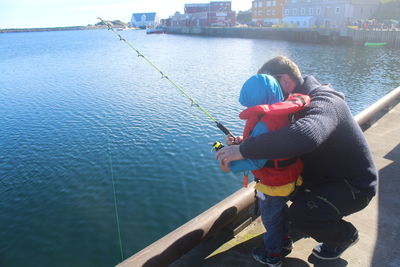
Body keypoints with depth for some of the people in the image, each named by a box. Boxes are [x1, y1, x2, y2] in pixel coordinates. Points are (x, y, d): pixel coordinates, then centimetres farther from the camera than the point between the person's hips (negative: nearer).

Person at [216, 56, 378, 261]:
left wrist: (244, 150, -49)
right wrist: (242, 142, -11)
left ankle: (347, 235, 6)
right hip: (324, 174, 8)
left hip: (355, 185, -8)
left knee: (300, 215, -27)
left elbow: (307, 136, -54)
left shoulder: (324, 102, -30)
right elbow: (276, 133, 8)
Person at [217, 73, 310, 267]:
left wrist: (232, 166, -20)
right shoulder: (283, 114, -5)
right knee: (281, 210, 31)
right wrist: (244, 141, 2)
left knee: (270, 219, 15)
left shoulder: (263, 123, -32)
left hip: (274, 185, -8)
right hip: (289, 179, 9)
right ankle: (285, 241, 53)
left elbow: (257, 160, -30)